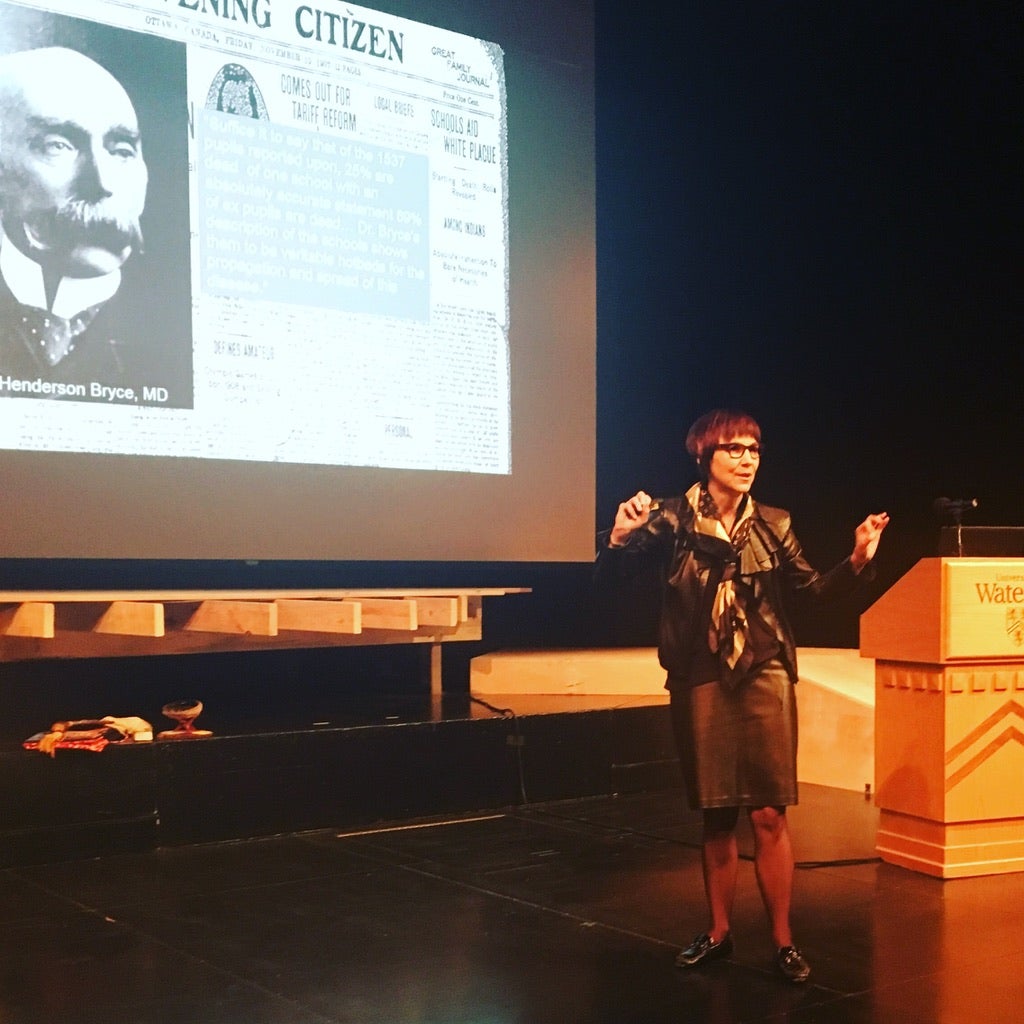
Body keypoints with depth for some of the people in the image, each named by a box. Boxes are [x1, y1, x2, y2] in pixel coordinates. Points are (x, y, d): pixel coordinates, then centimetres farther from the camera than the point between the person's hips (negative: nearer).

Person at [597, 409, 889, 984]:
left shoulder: (773, 525, 3)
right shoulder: (674, 519, -3)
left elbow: (811, 589, 9)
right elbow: (614, 571, -8)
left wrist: (857, 563, -7)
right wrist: (620, 539, -29)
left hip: (765, 676, 1)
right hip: (700, 681, -1)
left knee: (770, 814, -1)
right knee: (716, 814, 9)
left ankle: (783, 940, 9)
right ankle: (719, 933, 22)